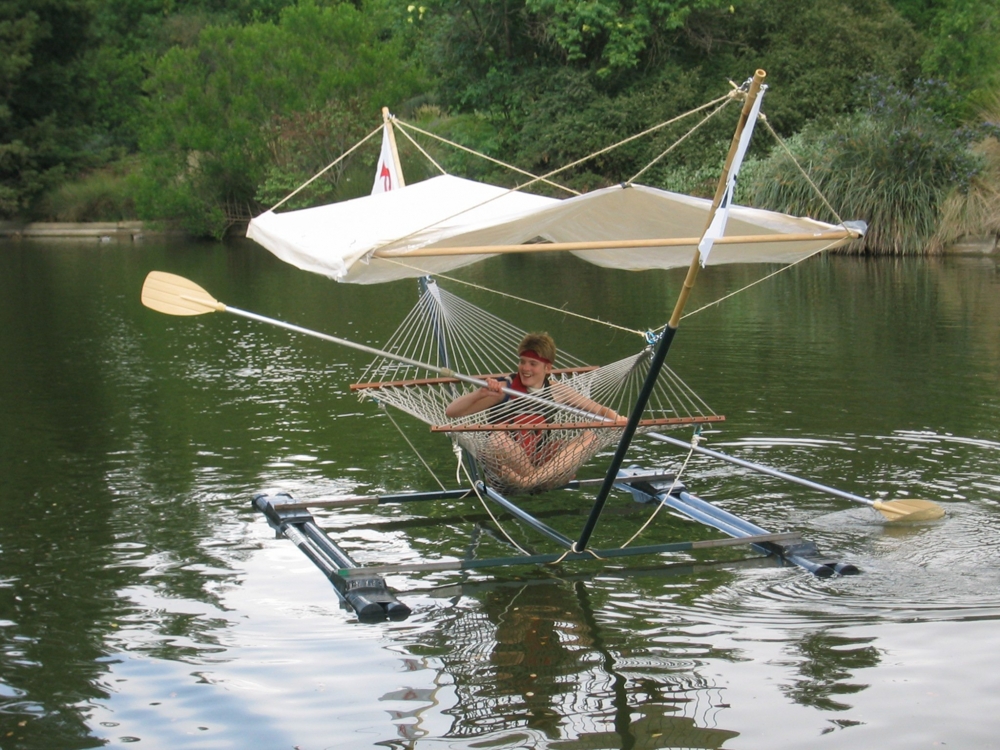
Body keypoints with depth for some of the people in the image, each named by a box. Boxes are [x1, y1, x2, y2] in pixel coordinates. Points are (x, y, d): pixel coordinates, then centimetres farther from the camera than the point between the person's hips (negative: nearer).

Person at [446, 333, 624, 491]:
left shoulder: (556, 391, -1)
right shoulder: (504, 388, -12)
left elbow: (599, 410, 7)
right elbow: (451, 412, -18)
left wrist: (615, 418, -16)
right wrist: (481, 393, -35)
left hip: (540, 461, 4)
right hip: (506, 464, -4)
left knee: (590, 437, -13)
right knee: (498, 438, -35)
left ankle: (532, 479, -27)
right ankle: (543, 479, -14)